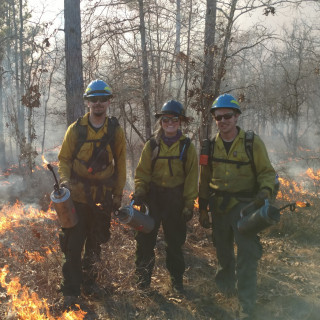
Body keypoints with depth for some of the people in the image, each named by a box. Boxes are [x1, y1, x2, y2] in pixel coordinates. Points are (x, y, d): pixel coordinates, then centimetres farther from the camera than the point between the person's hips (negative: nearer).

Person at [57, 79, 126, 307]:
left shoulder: (116, 131, 0)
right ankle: (71, 290, 14)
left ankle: (89, 282, 33)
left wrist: (118, 193, 3)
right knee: (73, 244, 0)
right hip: (77, 196, -2)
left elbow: (120, 164, 4)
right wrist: (65, 179, -17)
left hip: (103, 198, 2)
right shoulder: (76, 129, -4)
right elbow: (64, 158, 1)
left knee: (95, 244, 15)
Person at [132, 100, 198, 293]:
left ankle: (177, 278, 26)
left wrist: (189, 204, -3)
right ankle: (144, 276, 18)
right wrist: (139, 191, -12)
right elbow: (142, 172, 4)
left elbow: (192, 177, 1)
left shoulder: (187, 146, 0)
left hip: (176, 199, 0)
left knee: (175, 240, 9)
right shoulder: (152, 145, 2)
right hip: (153, 196, 1)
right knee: (146, 237, 1)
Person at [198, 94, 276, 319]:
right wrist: (203, 208, 10)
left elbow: (267, 172, -2)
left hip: (244, 205, -4)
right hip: (219, 206, 4)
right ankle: (226, 286, 44)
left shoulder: (253, 142, -8)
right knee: (223, 251, 18)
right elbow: (205, 180, 10)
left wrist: (265, 191, -22)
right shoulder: (211, 146, 3)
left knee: (247, 254, -8)